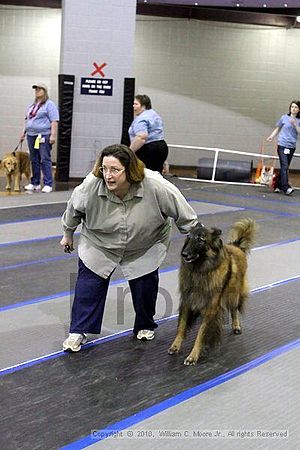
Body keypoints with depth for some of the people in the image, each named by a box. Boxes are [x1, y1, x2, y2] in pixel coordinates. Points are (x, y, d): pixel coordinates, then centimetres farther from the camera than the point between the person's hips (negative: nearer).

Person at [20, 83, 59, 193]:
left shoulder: (49, 104, -4)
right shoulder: (32, 105, 21)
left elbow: (54, 121, -12)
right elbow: (27, 120, 27)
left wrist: (53, 135, -20)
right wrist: (23, 133, 22)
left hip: (44, 135, -8)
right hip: (31, 135, 8)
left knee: (45, 160, -9)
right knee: (34, 160, 9)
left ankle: (48, 184, -8)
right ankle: (35, 183, 16)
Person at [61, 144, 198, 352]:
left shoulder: (156, 186, -32)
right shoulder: (90, 186, -29)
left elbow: (184, 214, -18)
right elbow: (73, 210, -7)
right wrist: (68, 234, 7)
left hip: (145, 249, 0)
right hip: (99, 245, 1)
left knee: (145, 286, 3)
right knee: (89, 284, -3)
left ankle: (145, 326, 27)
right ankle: (79, 331, 9)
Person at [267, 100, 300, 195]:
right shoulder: (284, 118, 4)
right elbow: (277, 129, 14)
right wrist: (271, 137, 1)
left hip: (292, 147, 3)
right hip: (282, 145, -3)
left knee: (285, 168, 7)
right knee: (284, 166, -14)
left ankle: (278, 186, 17)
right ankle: (286, 187, -19)